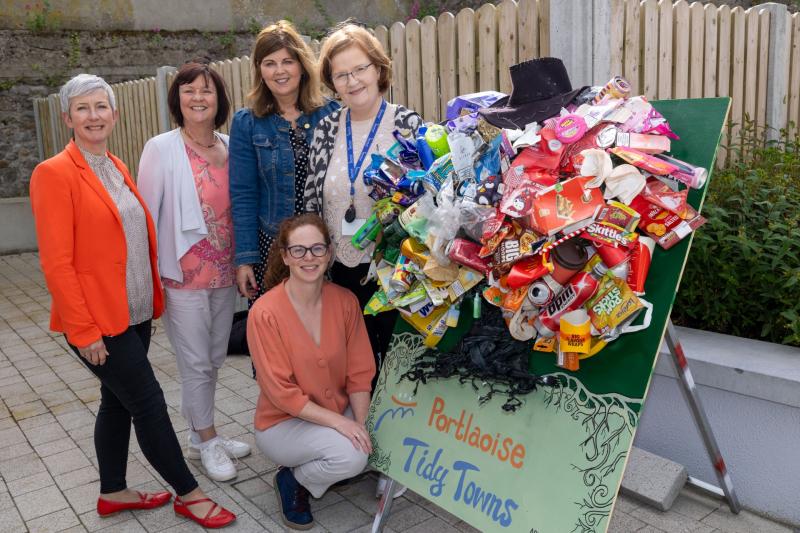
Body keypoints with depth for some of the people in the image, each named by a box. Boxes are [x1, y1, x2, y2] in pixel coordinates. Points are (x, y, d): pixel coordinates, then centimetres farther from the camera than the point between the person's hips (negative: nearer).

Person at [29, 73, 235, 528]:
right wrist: (84, 330, -17)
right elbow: (57, 263, -16)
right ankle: (188, 494, 17)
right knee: (149, 403, 1)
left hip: (135, 313, 7)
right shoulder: (54, 174, -12)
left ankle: (113, 493, 34)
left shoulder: (118, 168, 11)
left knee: (118, 402, 17)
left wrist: (154, 296, 9)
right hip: (98, 320, -7)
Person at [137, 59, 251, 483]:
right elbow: (147, 215, -8)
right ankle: (208, 441, 25)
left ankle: (200, 435, 35)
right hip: (183, 276, -5)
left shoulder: (230, 147, 4)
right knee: (196, 363, 6)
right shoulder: (161, 149, -9)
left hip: (224, 273, 5)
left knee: (214, 359, 16)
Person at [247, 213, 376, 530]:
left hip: (340, 415, 5)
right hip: (282, 423, -5)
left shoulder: (346, 301, -8)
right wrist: (339, 422, -25)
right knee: (351, 456, -29)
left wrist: (361, 425, -17)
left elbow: (360, 373, -4)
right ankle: (292, 480, 2)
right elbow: (282, 393, -19)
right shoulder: (265, 313, -20)